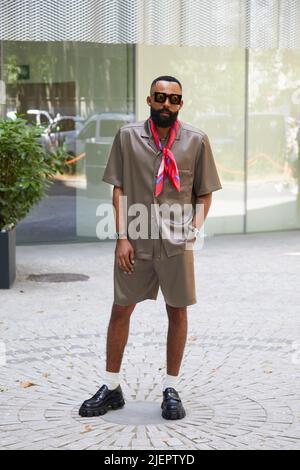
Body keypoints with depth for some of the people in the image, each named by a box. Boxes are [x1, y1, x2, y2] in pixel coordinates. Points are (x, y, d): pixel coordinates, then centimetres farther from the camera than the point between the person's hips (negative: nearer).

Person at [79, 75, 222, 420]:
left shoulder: (196, 140, 2)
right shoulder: (127, 136, 2)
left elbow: (205, 193, 8)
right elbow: (119, 189, 2)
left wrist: (194, 228, -7)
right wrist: (122, 237, -5)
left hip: (177, 243, 0)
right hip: (136, 240, 0)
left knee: (177, 312, 7)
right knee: (120, 311, 7)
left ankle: (171, 389, 21)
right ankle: (111, 388, 21)